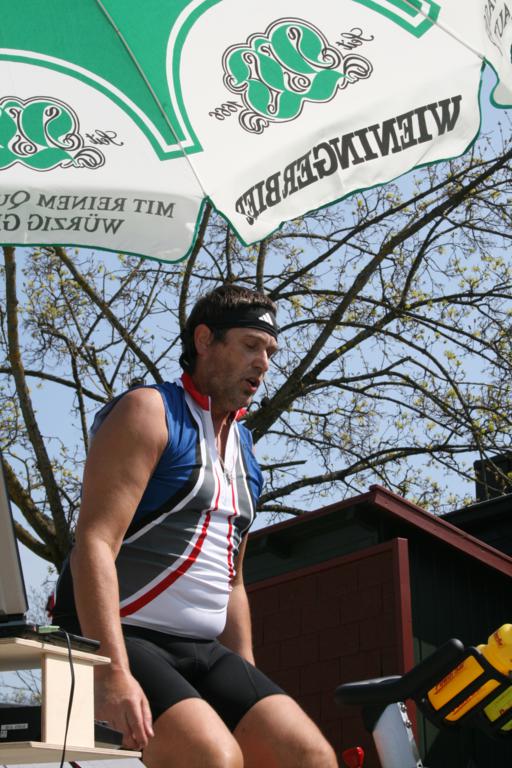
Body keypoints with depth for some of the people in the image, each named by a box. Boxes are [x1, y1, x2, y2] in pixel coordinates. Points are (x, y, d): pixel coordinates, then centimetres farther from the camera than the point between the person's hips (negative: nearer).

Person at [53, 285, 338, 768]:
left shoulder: (243, 448, 19)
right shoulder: (150, 411, -5)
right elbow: (94, 544, -17)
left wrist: (251, 689, 19)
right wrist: (112, 671, -27)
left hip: (200, 652, 8)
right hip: (120, 639, -7)